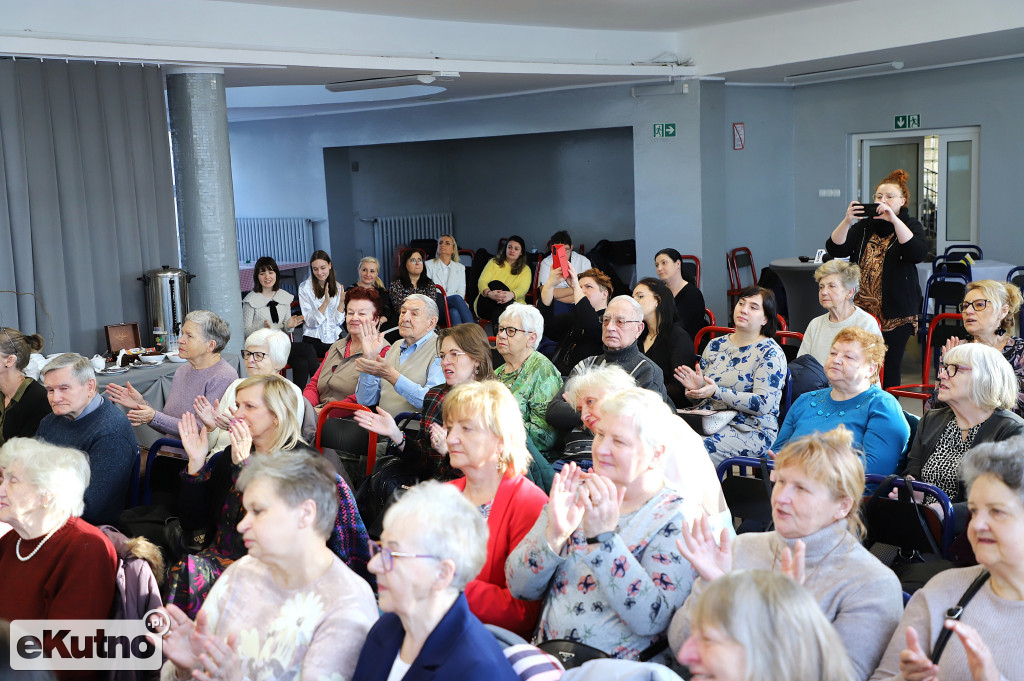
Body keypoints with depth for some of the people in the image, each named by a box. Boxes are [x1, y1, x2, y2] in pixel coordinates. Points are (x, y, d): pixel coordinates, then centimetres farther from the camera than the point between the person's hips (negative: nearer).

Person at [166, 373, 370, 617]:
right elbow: (191, 523, 12)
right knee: (182, 573, -28)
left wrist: (244, 465, -16)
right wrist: (196, 463, 0)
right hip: (221, 556, 6)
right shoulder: (229, 456, 14)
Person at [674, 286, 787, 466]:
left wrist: (717, 392, -22)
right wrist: (696, 388, -6)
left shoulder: (770, 352, -2)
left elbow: (763, 404, -14)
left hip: (751, 429, -5)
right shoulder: (715, 346, 15)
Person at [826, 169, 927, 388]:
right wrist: (847, 221, -15)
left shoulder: (910, 226, 4)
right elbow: (834, 249, 0)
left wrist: (894, 219, -23)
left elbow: (918, 253, -18)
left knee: (888, 367, -1)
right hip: (862, 309, 3)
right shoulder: (864, 226, 13)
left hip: (896, 313, -3)